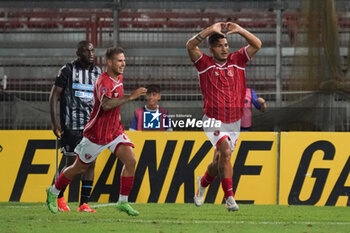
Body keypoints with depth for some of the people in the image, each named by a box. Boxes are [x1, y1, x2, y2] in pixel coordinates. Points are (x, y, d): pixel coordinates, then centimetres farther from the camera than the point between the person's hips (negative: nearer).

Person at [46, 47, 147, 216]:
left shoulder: (119, 78, 5)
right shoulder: (104, 81, -24)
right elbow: (106, 104, -43)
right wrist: (131, 97, -44)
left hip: (115, 130, 7)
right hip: (97, 133, -7)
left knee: (130, 160, -12)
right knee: (79, 168, 7)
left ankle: (123, 202, -5)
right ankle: (53, 192, 30)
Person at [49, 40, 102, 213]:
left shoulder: (98, 73, 11)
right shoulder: (68, 70, -3)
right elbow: (54, 95, -2)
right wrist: (54, 121, -11)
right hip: (71, 125, -4)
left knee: (90, 162, -2)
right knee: (72, 163, -6)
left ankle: (84, 203, 2)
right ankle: (58, 197, 15)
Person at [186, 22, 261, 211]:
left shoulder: (236, 60, 4)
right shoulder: (205, 64, -4)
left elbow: (257, 45, -1)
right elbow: (190, 46, -19)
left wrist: (239, 30, -14)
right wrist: (211, 30, -24)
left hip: (234, 122, 4)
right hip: (214, 120, -4)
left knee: (220, 161, 14)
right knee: (225, 152, -25)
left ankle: (203, 183, 45)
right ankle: (229, 198, -25)